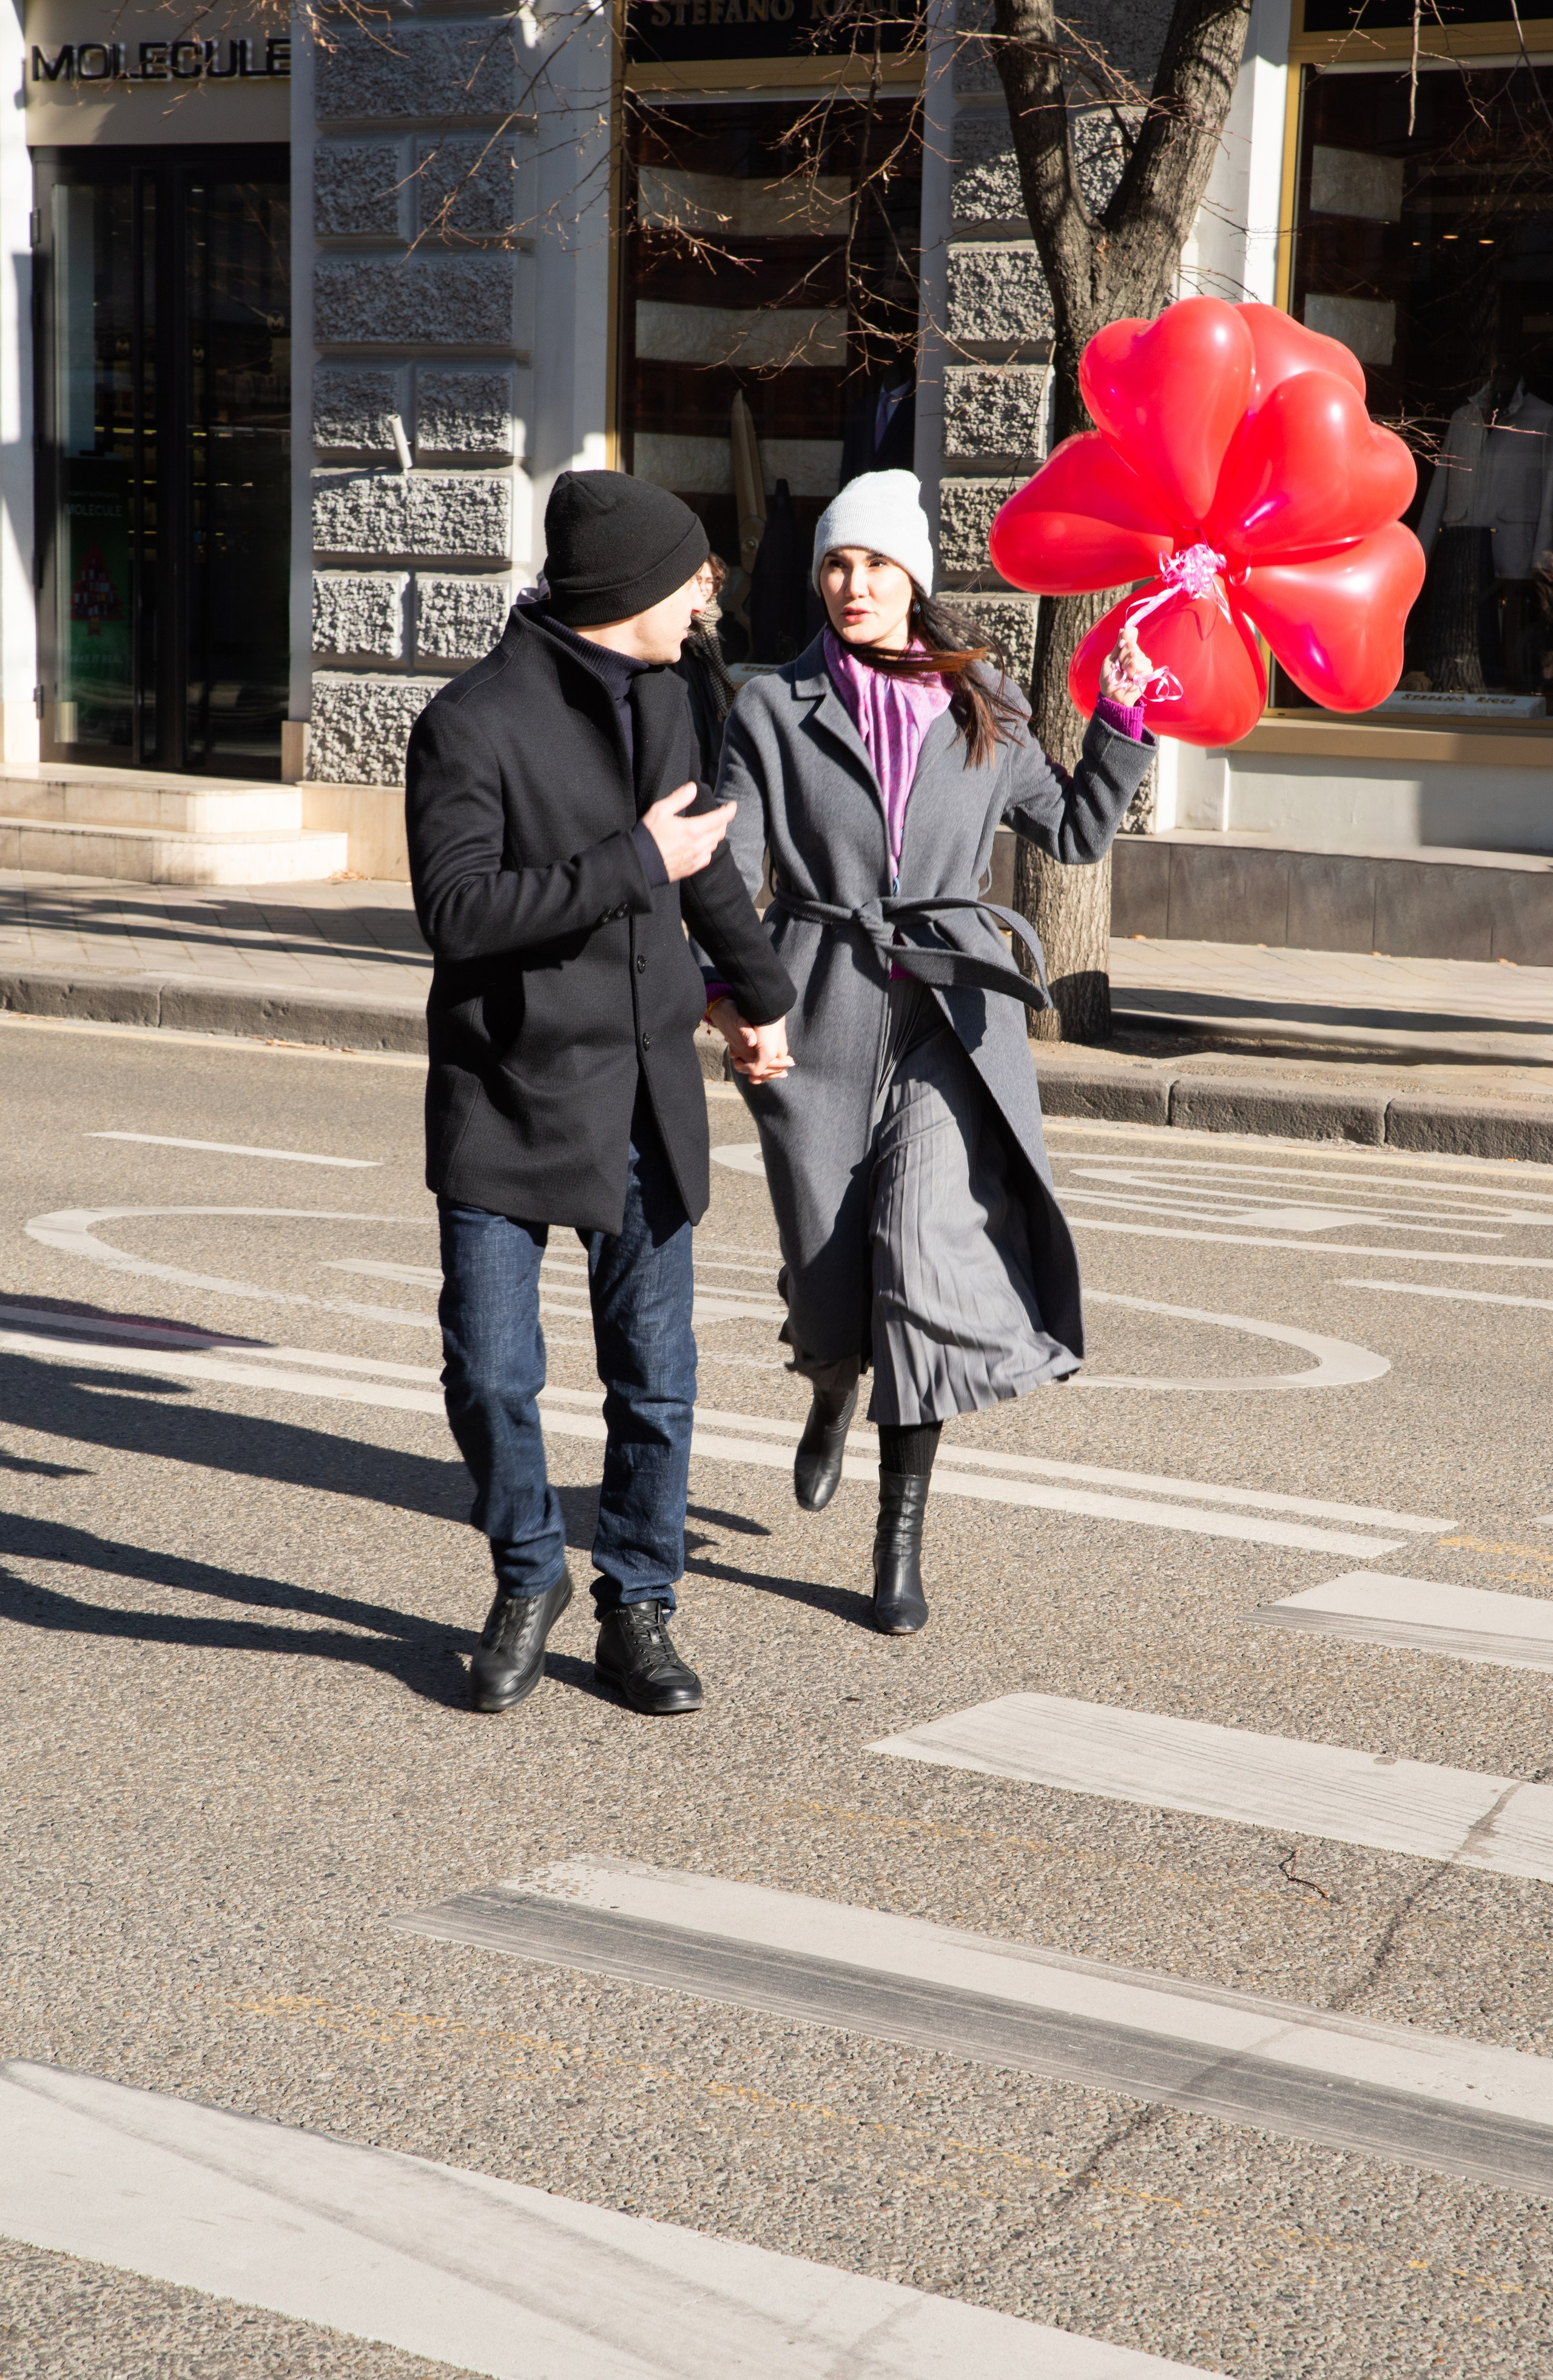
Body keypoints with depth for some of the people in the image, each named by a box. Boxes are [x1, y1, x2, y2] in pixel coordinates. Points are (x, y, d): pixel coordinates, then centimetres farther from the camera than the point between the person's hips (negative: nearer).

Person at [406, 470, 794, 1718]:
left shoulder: (660, 698, 9)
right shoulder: (472, 722, -13)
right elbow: (456, 907, -24)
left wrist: (762, 988, 36)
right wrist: (635, 866, -22)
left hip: (646, 1094, 5)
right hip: (508, 1095, -5)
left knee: (655, 1377, 5)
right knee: (491, 1371, -4)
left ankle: (637, 1608, 20)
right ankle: (530, 1579, 21)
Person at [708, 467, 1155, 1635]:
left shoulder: (982, 711, 11)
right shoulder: (775, 709, 5)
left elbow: (1075, 831, 20)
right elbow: (731, 870, -2)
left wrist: (1123, 721, 7)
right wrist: (730, 994, -17)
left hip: (953, 1014, 0)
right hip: (821, 1014, 0)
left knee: (924, 1250, -18)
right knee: (830, 1275, 4)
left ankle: (903, 1539, -8)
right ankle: (836, 1388, 45)